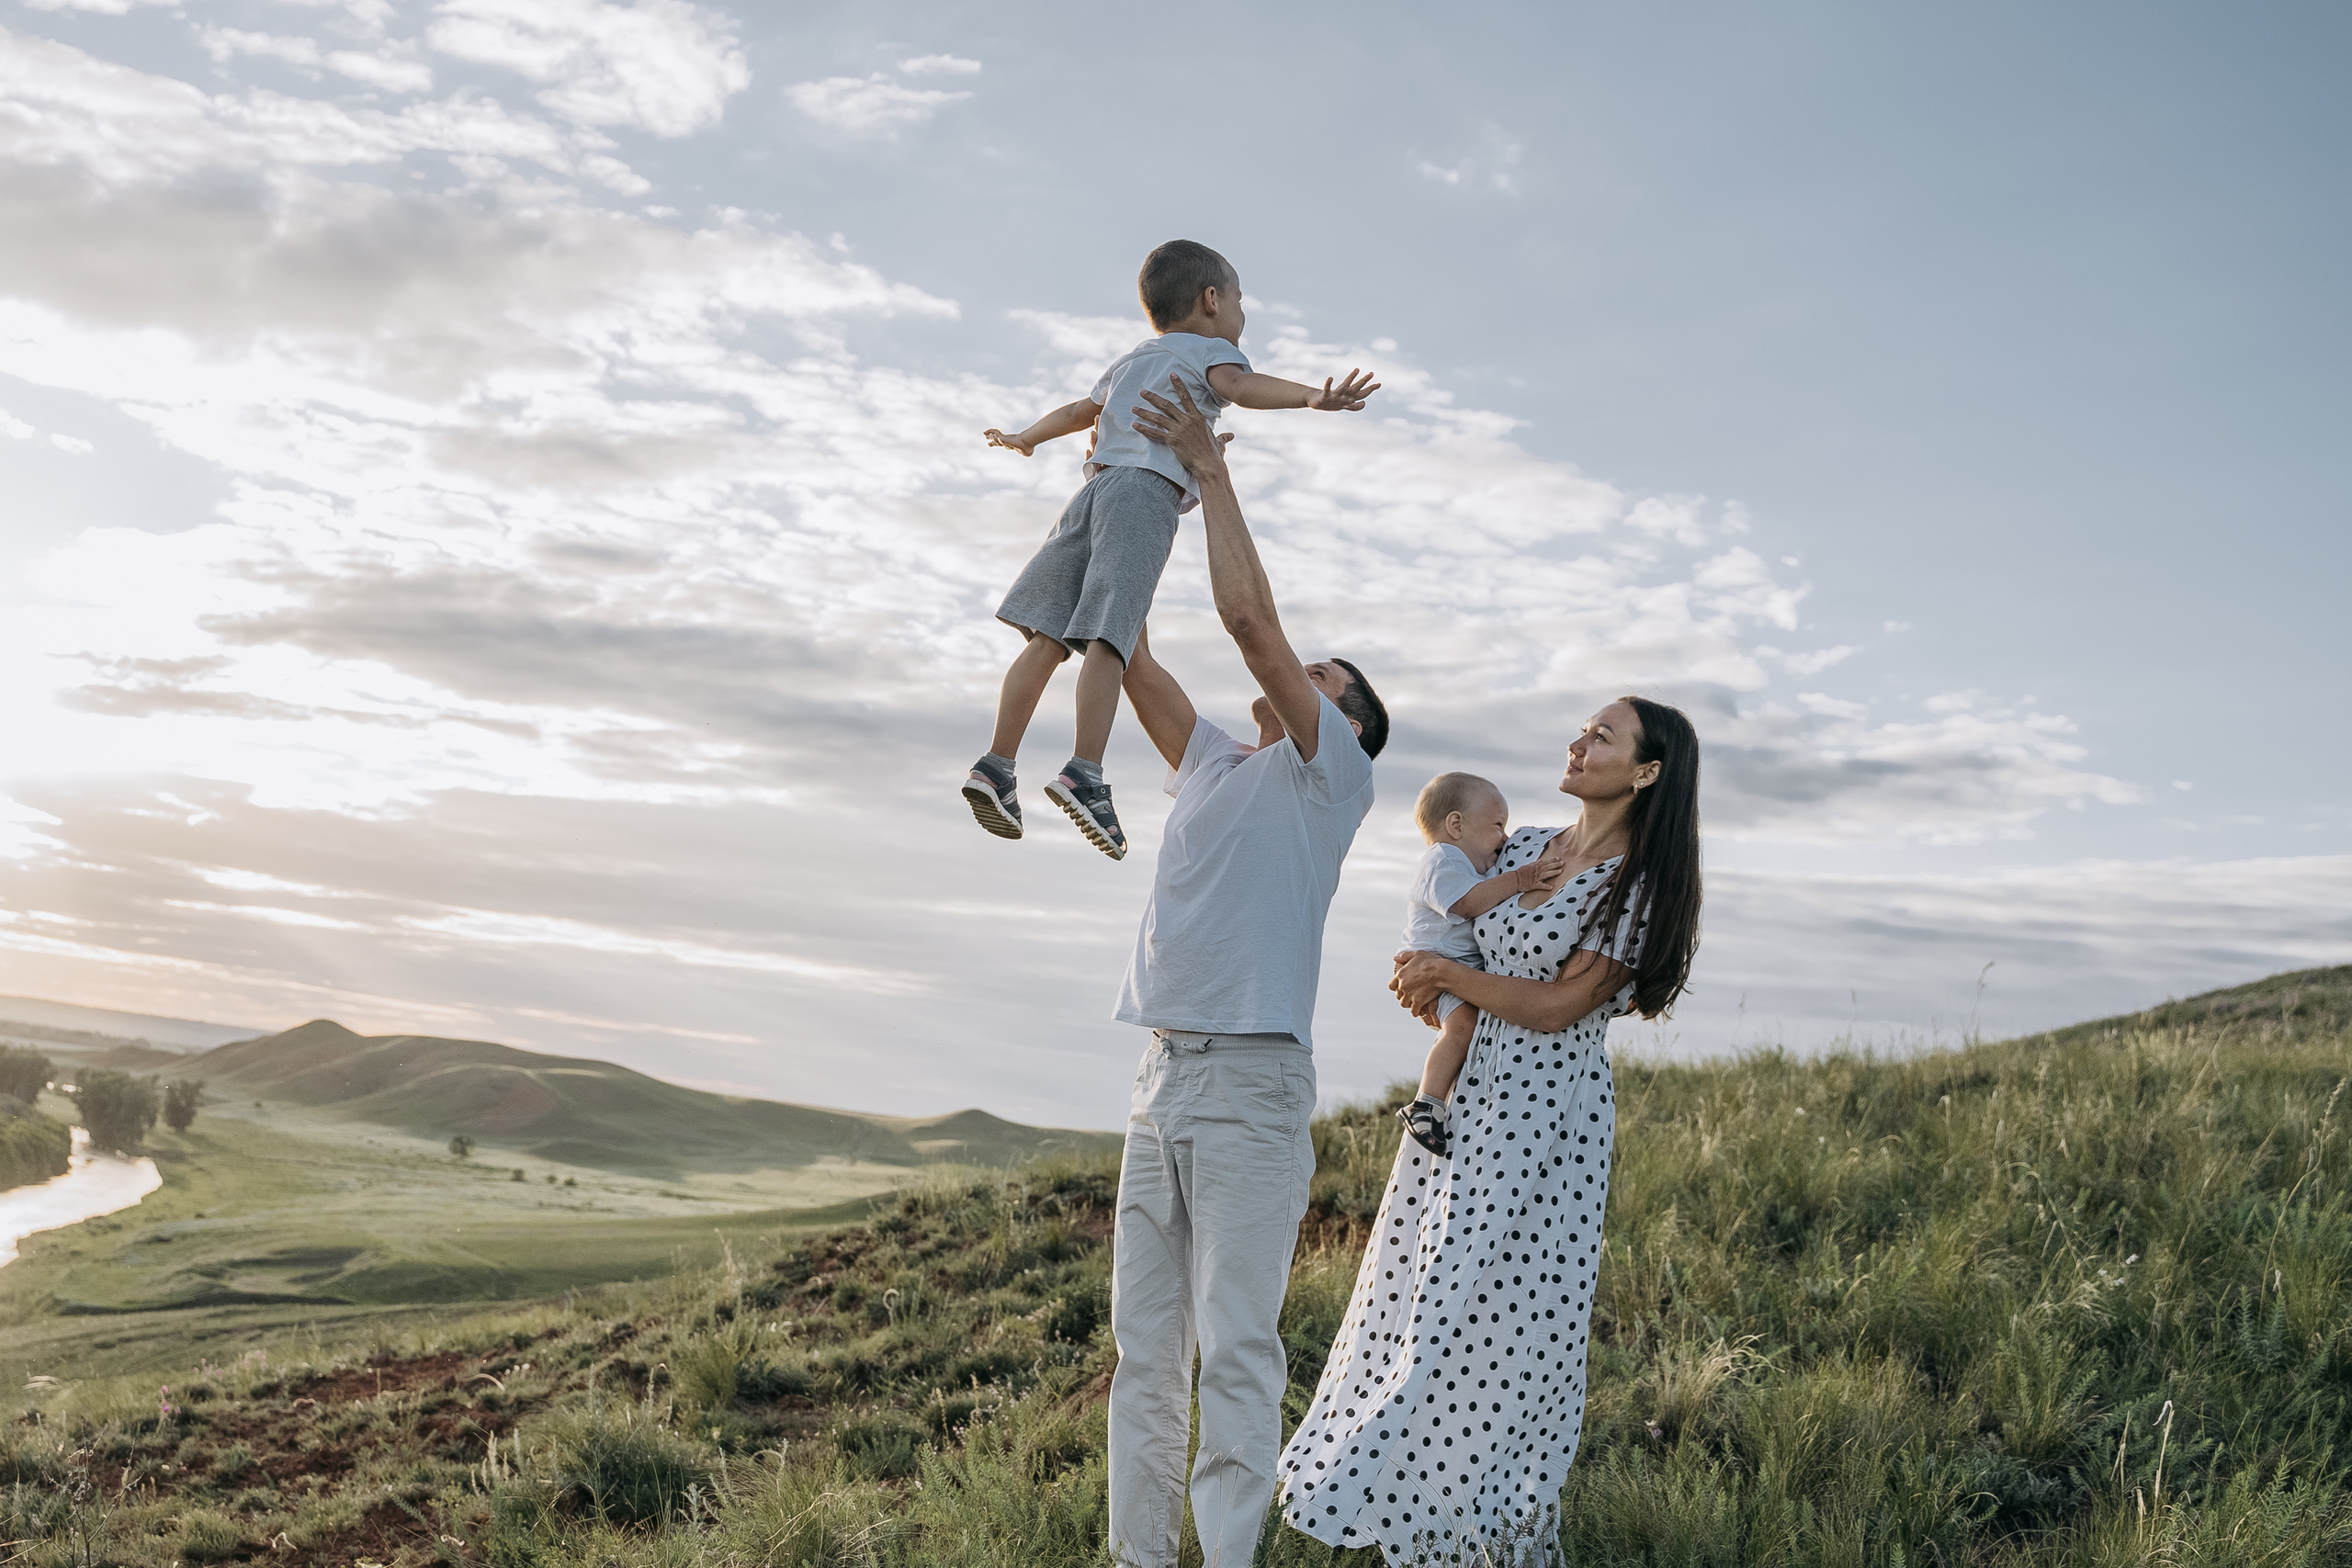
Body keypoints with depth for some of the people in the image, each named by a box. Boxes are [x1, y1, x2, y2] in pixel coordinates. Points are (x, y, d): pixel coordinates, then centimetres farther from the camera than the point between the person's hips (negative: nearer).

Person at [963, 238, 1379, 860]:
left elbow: (1078, 411, 44)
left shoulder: (1131, 360, 32)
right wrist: (1313, 396, -25)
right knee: (1109, 636, -18)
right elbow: (1236, 383, -12)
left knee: (1048, 637, 2)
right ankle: (1083, 772, -28)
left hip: (1096, 486, 7)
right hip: (1148, 494, -7)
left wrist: (1025, 439, 63)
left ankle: (997, 764, -1)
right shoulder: (1210, 350, 11)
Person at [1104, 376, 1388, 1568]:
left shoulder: (1329, 774, 3)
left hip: (1251, 1080, -7)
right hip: (1161, 1077, 7)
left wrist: (1210, 466, 0)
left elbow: (1249, 614, -7)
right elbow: (1130, 657, 20)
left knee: (1235, 1350, -7)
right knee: (1143, 1347, 7)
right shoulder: (1214, 765, 22)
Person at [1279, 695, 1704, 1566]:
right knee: (1421, 1297, 12)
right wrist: (1422, 981, 0)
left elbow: (1557, 1005, -15)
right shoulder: (1523, 847, 9)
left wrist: (1447, 972, -14)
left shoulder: (1640, 888, -10)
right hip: (1461, 1095, 7)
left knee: (1496, 1312, -2)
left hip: (1545, 1112, -7)